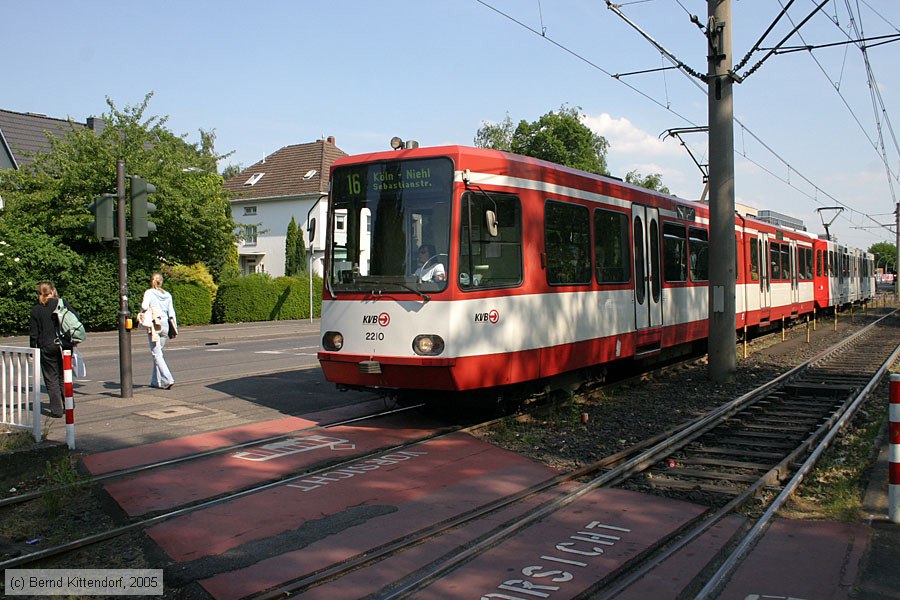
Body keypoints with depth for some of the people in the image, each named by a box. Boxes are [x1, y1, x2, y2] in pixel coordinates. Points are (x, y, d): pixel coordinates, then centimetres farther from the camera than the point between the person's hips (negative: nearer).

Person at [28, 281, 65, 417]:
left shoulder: (36, 309, -2)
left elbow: (33, 333, -1)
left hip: (46, 347, -1)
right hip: (63, 345, 1)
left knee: (51, 378, 5)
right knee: (63, 376, 16)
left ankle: (57, 410, 4)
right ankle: (68, 405, 18)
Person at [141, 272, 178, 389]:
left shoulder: (149, 292, -3)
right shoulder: (167, 295, 10)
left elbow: (144, 306, -20)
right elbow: (171, 313, 10)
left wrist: (143, 314, 1)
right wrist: (174, 328, 13)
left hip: (153, 325, -5)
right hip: (165, 325, 5)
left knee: (157, 354, -5)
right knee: (158, 353, 15)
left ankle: (168, 380, -17)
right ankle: (156, 381, 19)